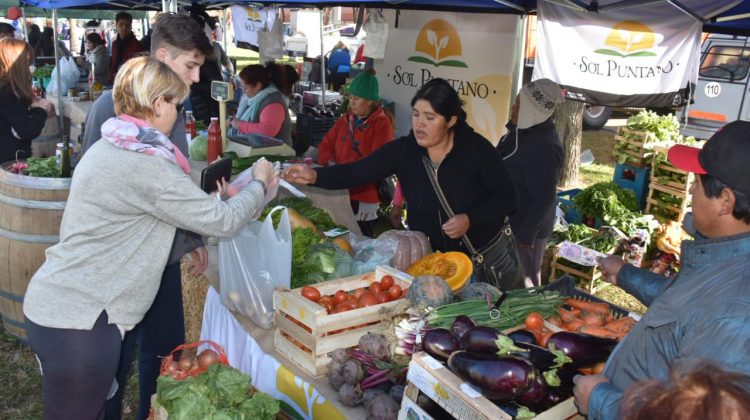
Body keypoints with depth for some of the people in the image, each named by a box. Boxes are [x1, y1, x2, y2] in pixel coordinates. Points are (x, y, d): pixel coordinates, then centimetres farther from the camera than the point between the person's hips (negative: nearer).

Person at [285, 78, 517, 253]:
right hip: (423, 253, 2)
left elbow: (506, 198, -8)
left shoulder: (477, 149, -16)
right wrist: (315, 175, -35)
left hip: (477, 253, -2)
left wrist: (470, 219, -23)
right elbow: (357, 172, -19)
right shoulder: (402, 149, -10)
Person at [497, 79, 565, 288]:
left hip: (526, 226, -9)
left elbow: (544, 198, -25)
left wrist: (525, 236, -21)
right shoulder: (526, 130, 2)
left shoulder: (544, 148, -27)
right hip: (512, 220, 9)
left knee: (523, 282, 6)